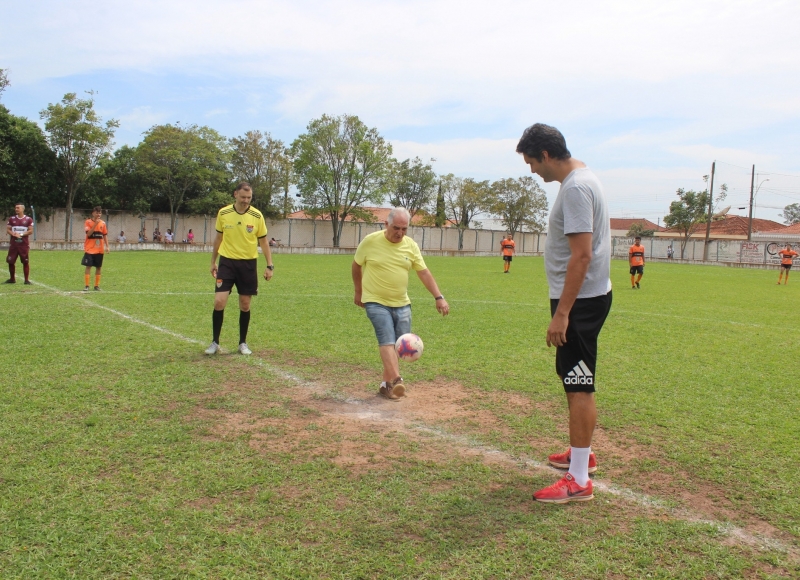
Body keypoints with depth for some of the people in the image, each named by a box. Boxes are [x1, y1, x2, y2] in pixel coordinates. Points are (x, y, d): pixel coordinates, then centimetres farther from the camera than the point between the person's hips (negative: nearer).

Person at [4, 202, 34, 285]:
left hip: (24, 244, -3)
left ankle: (27, 280, 4)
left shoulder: (28, 219, 1)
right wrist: (14, 234, -13)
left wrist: (21, 234, -15)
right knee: (10, 261, 4)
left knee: (25, 262, -2)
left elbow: (30, 231, -3)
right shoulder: (11, 219, 9)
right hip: (13, 244, 3)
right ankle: (12, 279, 18)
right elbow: (8, 230, 6)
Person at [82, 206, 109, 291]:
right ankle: (86, 285, -3)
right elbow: (88, 233, -16)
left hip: (99, 249, 4)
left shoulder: (102, 223, 8)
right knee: (88, 266, -7)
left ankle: (97, 285, 14)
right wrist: (95, 224, -21)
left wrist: (107, 246, 4)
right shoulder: (88, 222, -3)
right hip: (89, 249, -4)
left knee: (99, 267, 6)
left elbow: (105, 235, 11)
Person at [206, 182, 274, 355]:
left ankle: (243, 343, 20)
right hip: (227, 262, 0)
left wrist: (269, 265, -1)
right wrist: (213, 262, 15)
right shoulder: (223, 213, -1)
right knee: (219, 302, -8)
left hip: (248, 264, 0)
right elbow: (218, 238, 12)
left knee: (245, 305, 5)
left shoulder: (257, 216, -4)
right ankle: (215, 342, 7)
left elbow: (263, 242, 4)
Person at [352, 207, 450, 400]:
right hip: (376, 302, -4)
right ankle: (396, 380, -28)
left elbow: (424, 273, 0)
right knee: (387, 340, -19)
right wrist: (358, 292, 11)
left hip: (401, 304, 4)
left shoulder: (411, 245, -1)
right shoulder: (370, 241, -10)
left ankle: (386, 384, 19)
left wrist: (438, 297, -8)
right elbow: (356, 266, 4)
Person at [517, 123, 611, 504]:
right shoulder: (580, 179, 14)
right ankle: (582, 453, 36)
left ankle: (579, 481, 1)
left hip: (580, 300, -11)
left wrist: (562, 312, -25)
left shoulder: (575, 188, -18)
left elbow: (582, 255, -25)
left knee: (579, 386, -6)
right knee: (569, 376, 21)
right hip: (579, 297, 11)